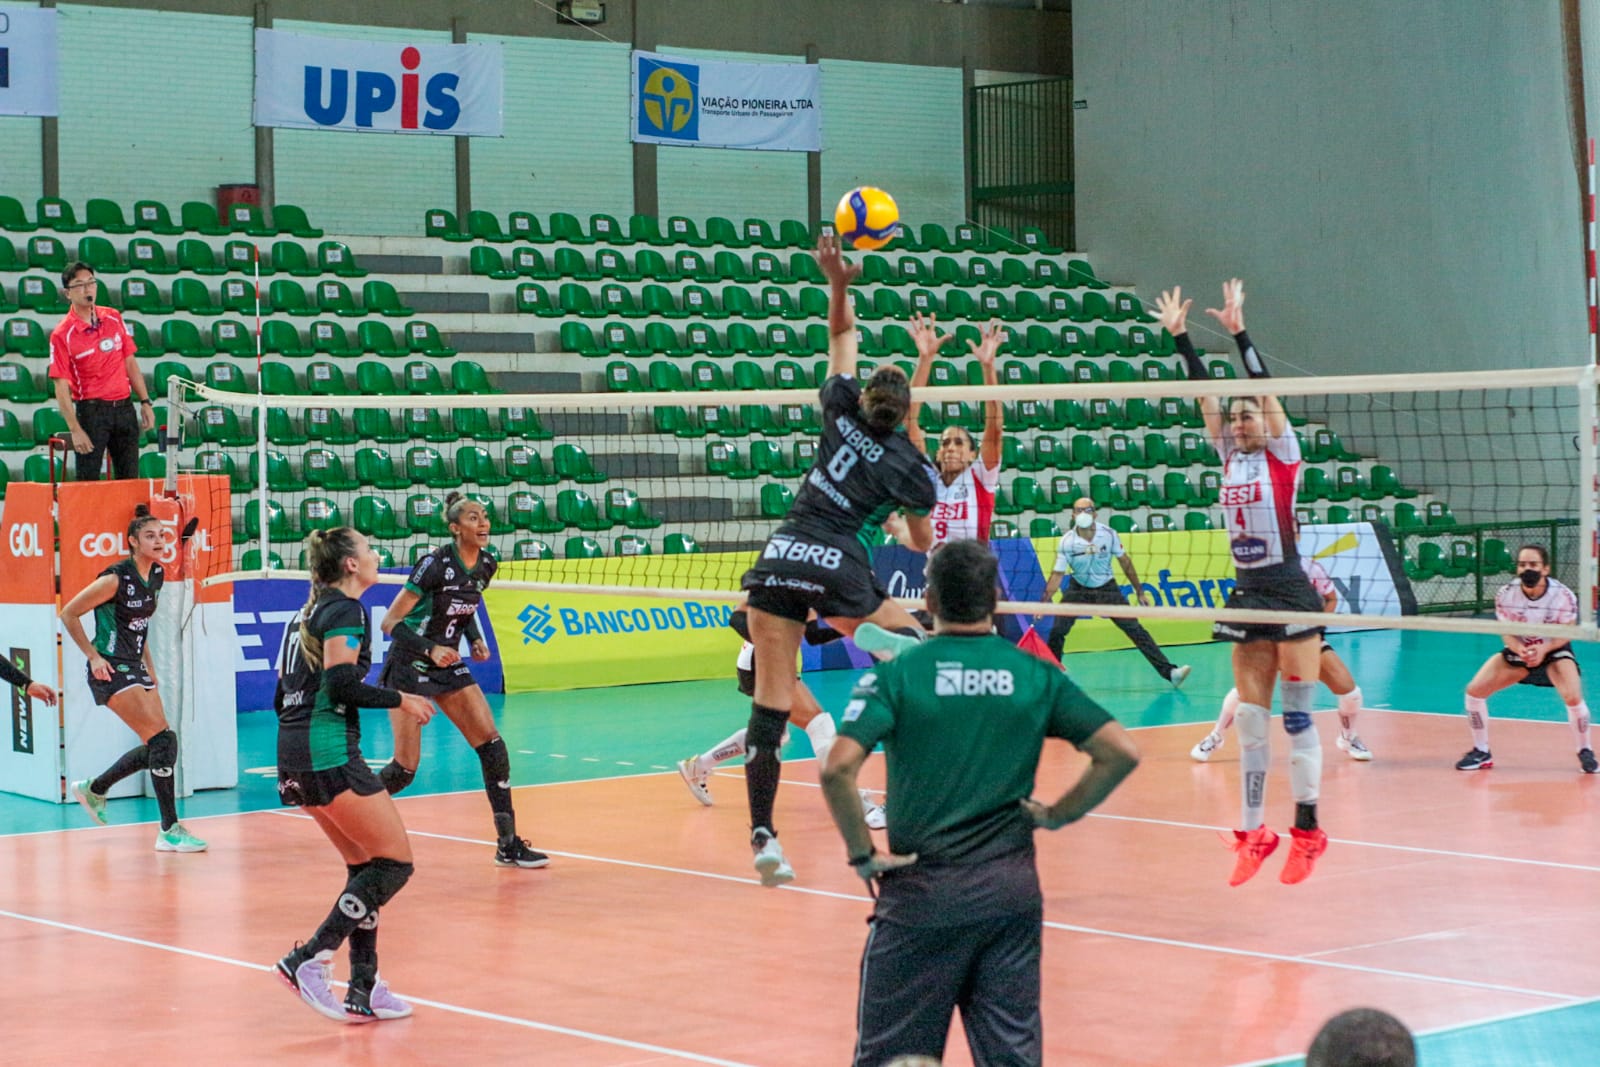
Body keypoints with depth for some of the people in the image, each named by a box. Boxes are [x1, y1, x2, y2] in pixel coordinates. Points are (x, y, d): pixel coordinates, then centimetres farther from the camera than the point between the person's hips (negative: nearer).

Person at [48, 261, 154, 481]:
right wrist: (75, 430, -17)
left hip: (124, 407, 5)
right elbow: (61, 387, -10)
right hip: (91, 411, -5)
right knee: (88, 481, -4)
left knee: (130, 478, 7)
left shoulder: (114, 318, 7)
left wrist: (145, 402, 8)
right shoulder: (62, 334, -8)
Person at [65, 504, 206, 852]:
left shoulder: (157, 576, 7)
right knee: (163, 740, -16)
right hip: (112, 669, -9)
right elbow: (68, 614, -10)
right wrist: (94, 657, -12)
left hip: (136, 667, 9)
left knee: (156, 748, 9)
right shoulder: (117, 578, -16)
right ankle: (170, 831, -11)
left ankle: (93, 789, 31)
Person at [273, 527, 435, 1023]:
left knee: (365, 866, 13)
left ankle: (364, 991, 10)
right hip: (330, 750, -9)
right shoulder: (347, 611, -7)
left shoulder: (308, 613, 19)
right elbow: (340, 682, -19)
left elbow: (283, 695, 20)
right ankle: (309, 959, -11)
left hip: (293, 753, 9)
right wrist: (400, 700, -7)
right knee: (395, 862, -4)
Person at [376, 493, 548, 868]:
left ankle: (508, 844, -1)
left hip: (448, 665, 7)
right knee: (405, 768, -5)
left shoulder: (487, 564, -1)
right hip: (408, 667, -6)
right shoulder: (435, 564, -22)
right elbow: (390, 623, -20)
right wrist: (431, 650, -32)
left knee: (492, 745, -5)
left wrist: (476, 640, 1)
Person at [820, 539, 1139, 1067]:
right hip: (1012, 890, 3)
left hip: (921, 893, -3)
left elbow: (838, 769, -18)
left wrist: (862, 854, -7)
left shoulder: (897, 673, -6)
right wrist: (1056, 815, 6)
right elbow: (1121, 752, -2)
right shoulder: (1036, 675, 2)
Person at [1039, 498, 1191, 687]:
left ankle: (1169, 671, -11)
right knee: (1057, 630, -14)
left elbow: (1125, 562, -2)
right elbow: (1057, 574, -10)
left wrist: (1140, 592, 3)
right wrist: (1045, 601, -19)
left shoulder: (1109, 534, -15)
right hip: (1078, 590, 0)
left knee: (1135, 629, -9)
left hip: (1106, 588, 0)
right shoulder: (1066, 542, -17)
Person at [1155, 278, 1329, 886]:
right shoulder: (1230, 456, 11)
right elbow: (1204, 393, 10)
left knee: (1297, 716, -3)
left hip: (1290, 593, -6)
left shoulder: (1283, 454, -2)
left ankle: (1307, 830, 1)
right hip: (1247, 595, 6)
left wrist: (1238, 332, -17)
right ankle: (1253, 831, 10)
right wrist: (1179, 335, 6)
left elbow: (1263, 387, -12)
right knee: (1250, 719, 6)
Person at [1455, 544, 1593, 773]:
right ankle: (1482, 753, 9)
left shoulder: (1564, 596, -23)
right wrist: (1521, 650, -32)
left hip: (1554, 651, -2)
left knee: (1573, 697, -28)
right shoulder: (1505, 595, -20)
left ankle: (1585, 752, 0)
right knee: (1474, 690, -11)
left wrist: (1544, 649, -31)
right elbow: (1507, 633, -10)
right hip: (1519, 650, 2)